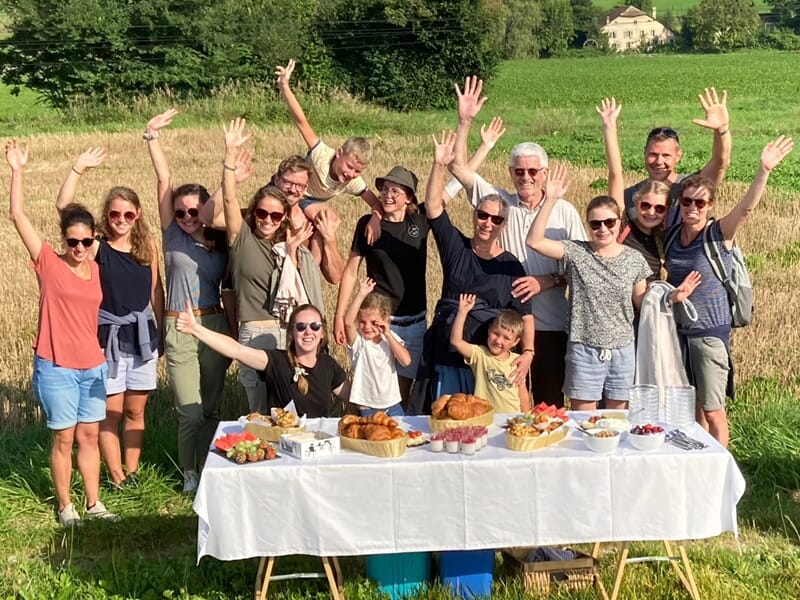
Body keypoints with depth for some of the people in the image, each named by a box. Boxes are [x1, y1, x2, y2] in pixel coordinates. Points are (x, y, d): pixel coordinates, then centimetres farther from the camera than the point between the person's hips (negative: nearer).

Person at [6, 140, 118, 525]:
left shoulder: (97, 270, 4)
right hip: (56, 367, -4)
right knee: (64, 438, 5)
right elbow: (18, 216, -14)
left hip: (93, 366, 4)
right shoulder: (49, 264, -8)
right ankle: (65, 507, 19)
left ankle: (94, 504, 23)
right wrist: (17, 171, -16)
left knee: (89, 436, 12)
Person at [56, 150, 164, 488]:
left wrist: (161, 332, 11)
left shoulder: (148, 245, 3)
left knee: (135, 411, 12)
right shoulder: (96, 246, -7)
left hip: (143, 335, 3)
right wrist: (78, 169, -24)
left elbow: (156, 291, 10)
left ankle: (132, 472, 24)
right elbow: (63, 208, -19)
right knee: (111, 413, 3)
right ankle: (116, 477, 14)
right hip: (108, 336, -3)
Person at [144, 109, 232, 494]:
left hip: (215, 326, 2)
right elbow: (164, 180, -5)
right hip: (179, 329, -2)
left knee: (212, 408, 9)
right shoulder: (173, 236, 0)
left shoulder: (221, 245, 6)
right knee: (190, 412, -1)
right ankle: (189, 473, 17)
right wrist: (152, 137, -7)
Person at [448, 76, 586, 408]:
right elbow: (458, 166, -3)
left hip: (551, 326, -1)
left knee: (550, 402, 11)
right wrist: (465, 121, -12)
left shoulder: (565, 212, -1)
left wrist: (547, 281, -16)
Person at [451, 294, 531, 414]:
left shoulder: (517, 361, 6)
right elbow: (455, 341, -16)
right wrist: (462, 312, -22)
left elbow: (522, 392, 14)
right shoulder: (479, 354, -2)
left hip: (513, 418, 2)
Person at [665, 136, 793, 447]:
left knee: (713, 410, 1)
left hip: (711, 332, -5)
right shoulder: (672, 235, 3)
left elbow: (746, 208, -27)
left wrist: (764, 171, -41)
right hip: (677, 330, 5)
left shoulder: (720, 233, -10)